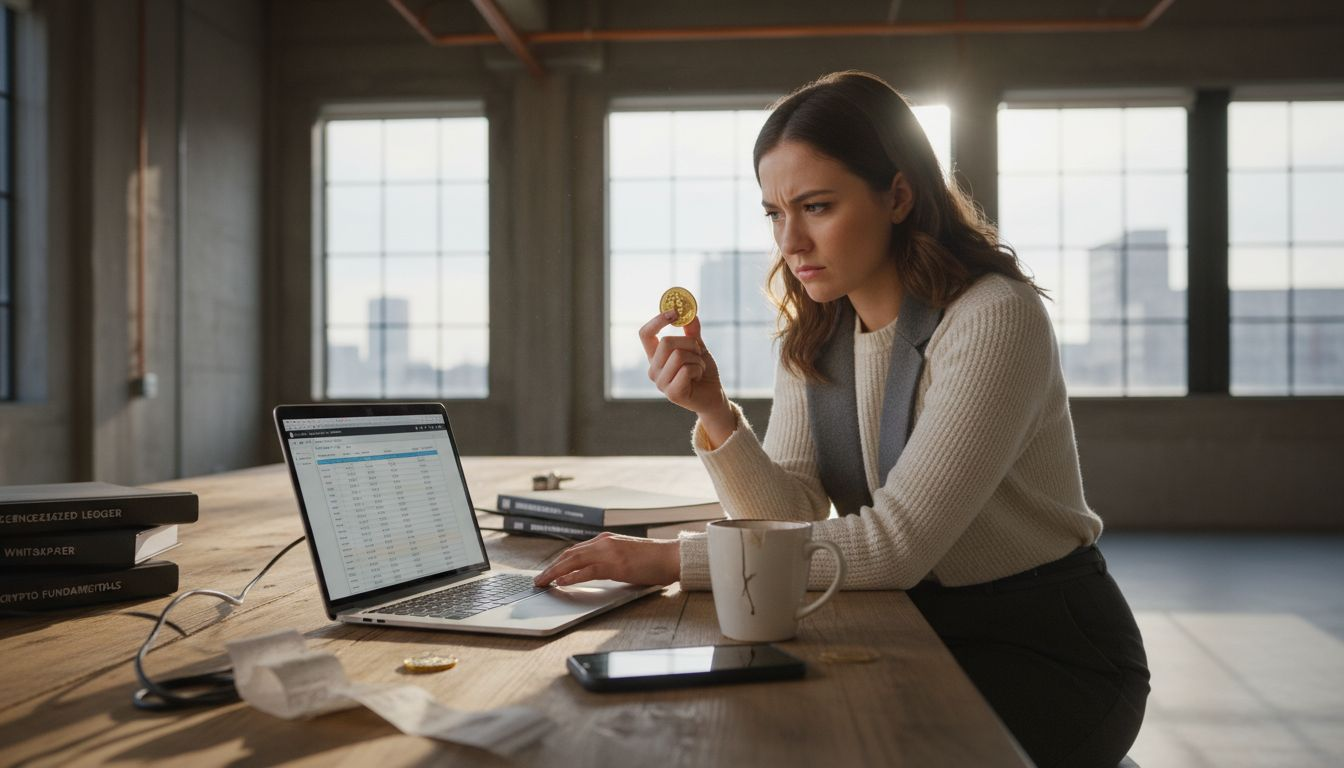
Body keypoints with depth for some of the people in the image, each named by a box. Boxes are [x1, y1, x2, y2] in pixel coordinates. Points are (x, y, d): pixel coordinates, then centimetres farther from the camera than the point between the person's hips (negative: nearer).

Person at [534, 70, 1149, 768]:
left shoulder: (993, 318, -21)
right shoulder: (812, 339, 1)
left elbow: (897, 543, -27)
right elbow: (791, 522, -6)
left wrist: (669, 558, -28)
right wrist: (714, 413, -24)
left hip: (1048, 654, -5)